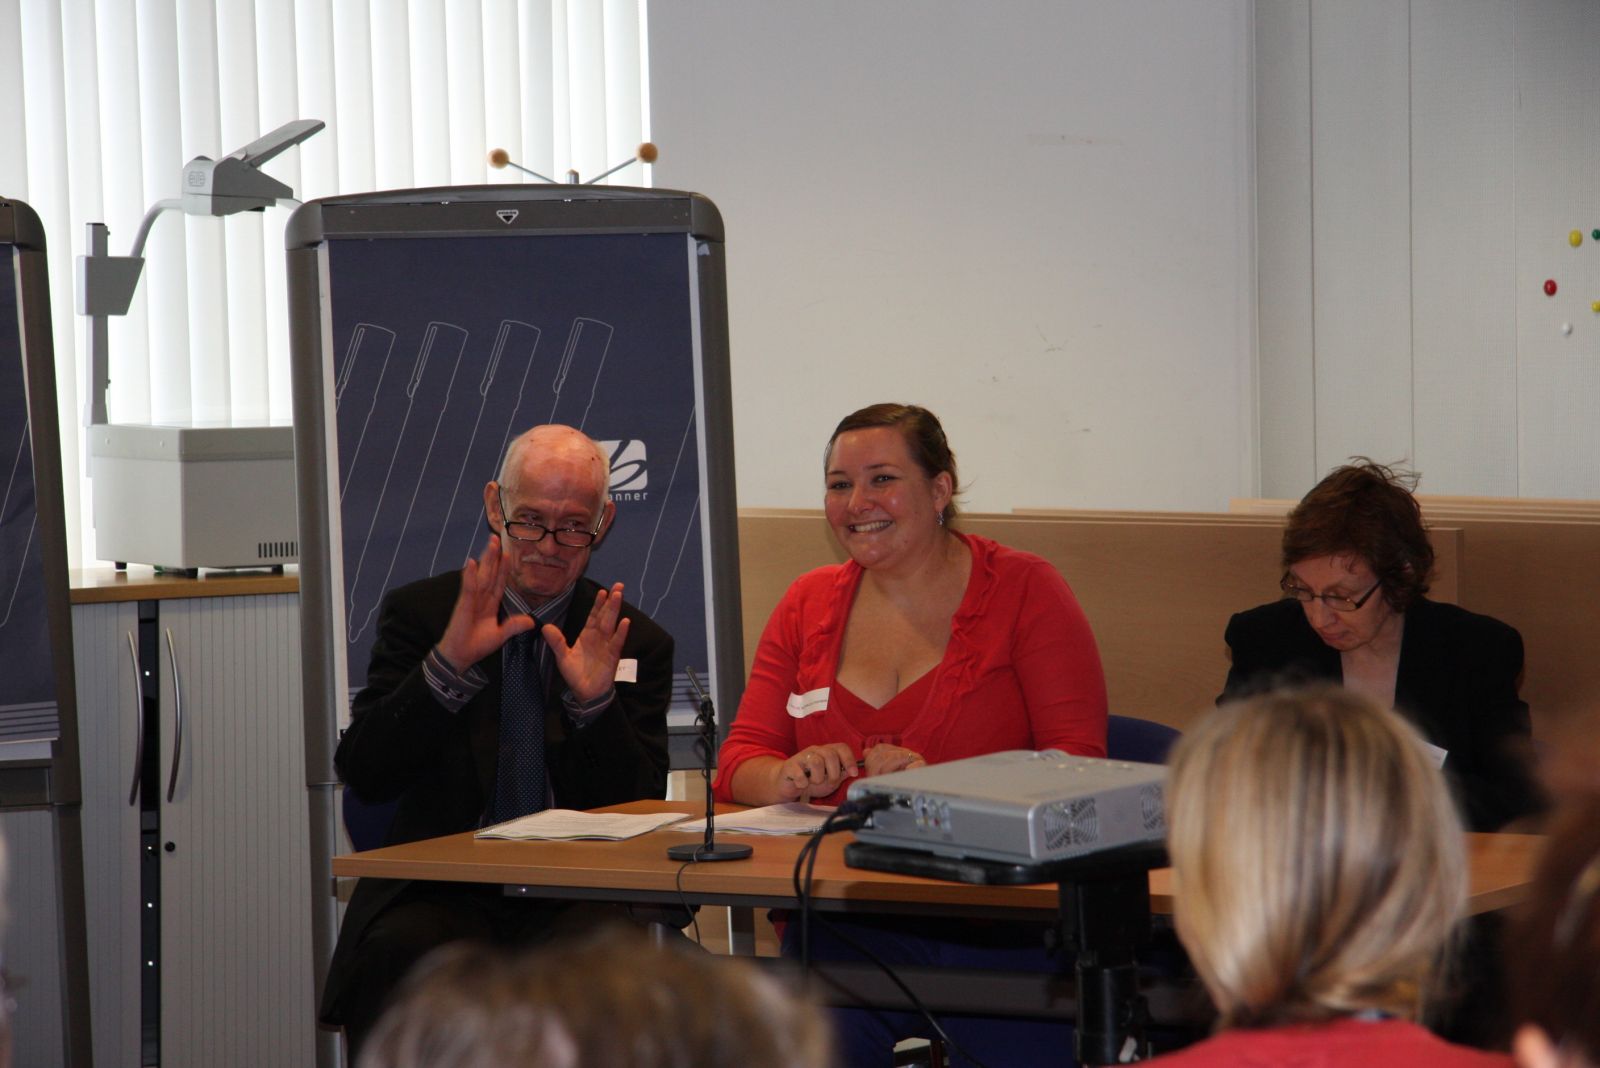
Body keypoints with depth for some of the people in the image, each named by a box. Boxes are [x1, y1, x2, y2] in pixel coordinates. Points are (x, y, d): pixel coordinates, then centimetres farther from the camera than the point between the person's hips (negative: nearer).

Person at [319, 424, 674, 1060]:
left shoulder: (636, 642, 12)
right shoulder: (420, 613, 9)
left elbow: (641, 810, 4)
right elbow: (362, 774, -3)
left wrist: (595, 701, -13)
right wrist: (449, 663, -15)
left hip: (572, 891, 1)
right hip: (439, 888, -1)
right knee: (401, 954, -35)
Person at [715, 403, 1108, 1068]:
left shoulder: (1024, 589, 4)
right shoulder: (809, 604, 16)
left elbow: (1078, 763, -5)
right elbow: (739, 761, 12)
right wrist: (788, 777, -12)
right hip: (843, 927, 2)